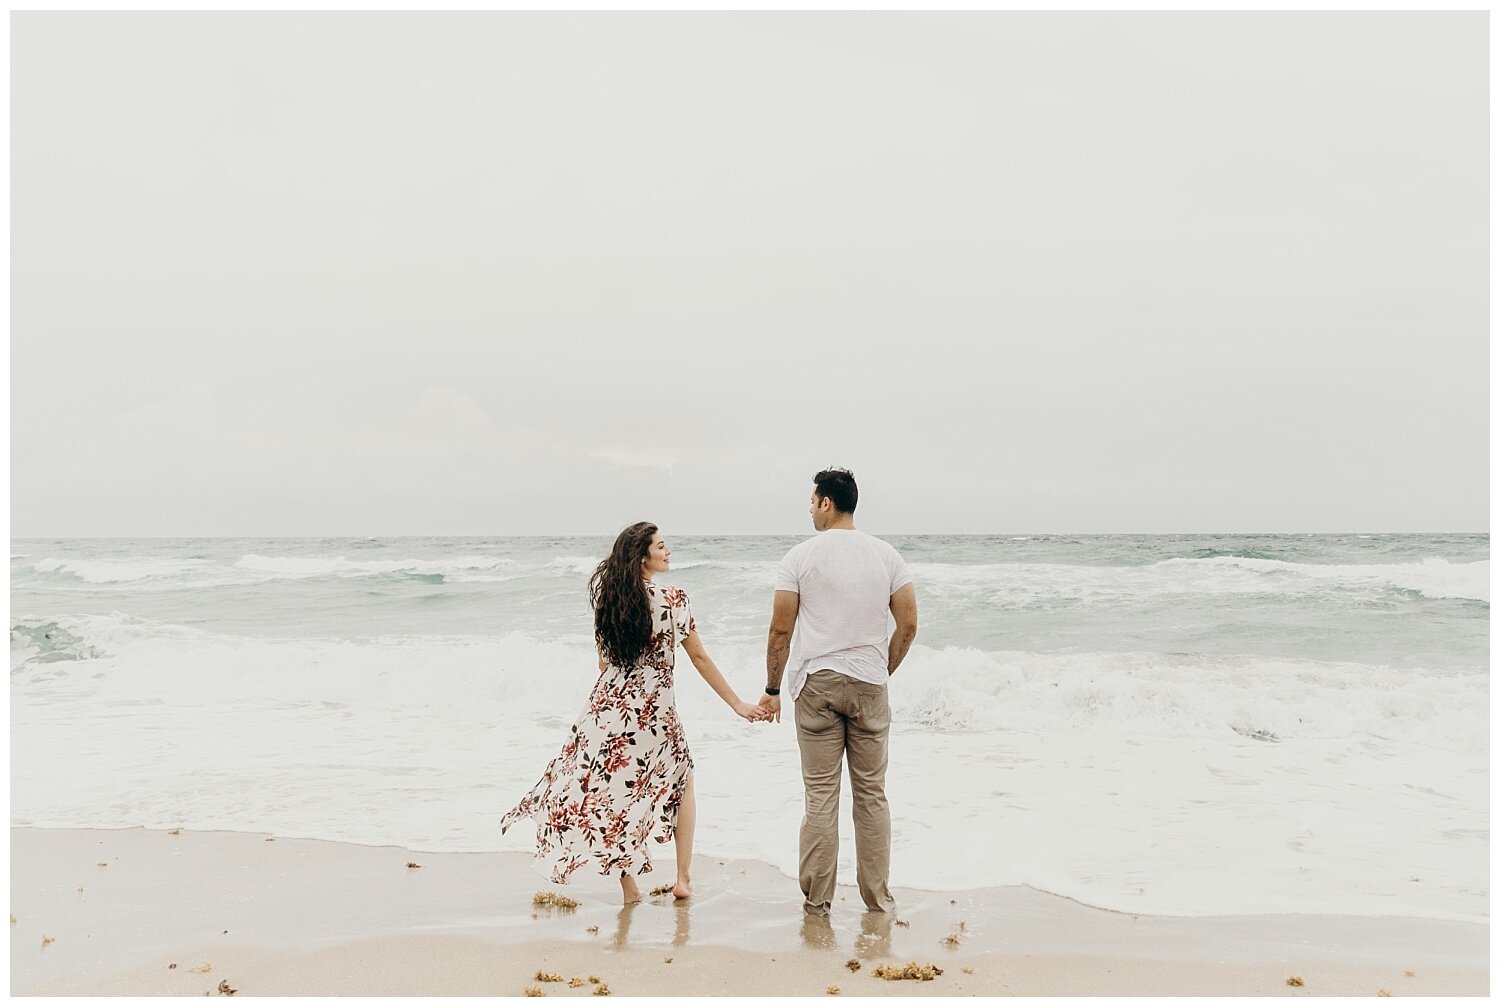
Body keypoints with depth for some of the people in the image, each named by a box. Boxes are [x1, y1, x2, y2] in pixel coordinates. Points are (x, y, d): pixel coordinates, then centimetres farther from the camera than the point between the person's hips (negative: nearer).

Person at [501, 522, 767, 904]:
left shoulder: (607, 599, 3)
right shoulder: (671, 599, -11)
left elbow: (604, 661, 11)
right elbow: (699, 658, -8)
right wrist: (737, 704, 0)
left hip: (608, 705, 4)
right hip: (655, 711, -3)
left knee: (613, 790, 13)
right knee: (682, 782, 18)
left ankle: (628, 883, 13)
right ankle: (683, 877, 17)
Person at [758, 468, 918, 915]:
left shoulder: (802, 556, -3)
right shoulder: (886, 555, 5)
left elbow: (781, 630, -4)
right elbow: (908, 625, 3)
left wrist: (772, 689, 6)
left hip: (816, 682, -2)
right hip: (869, 685, 2)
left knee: (820, 794, 2)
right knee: (871, 792, 9)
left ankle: (817, 899, 9)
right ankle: (877, 896, 16)